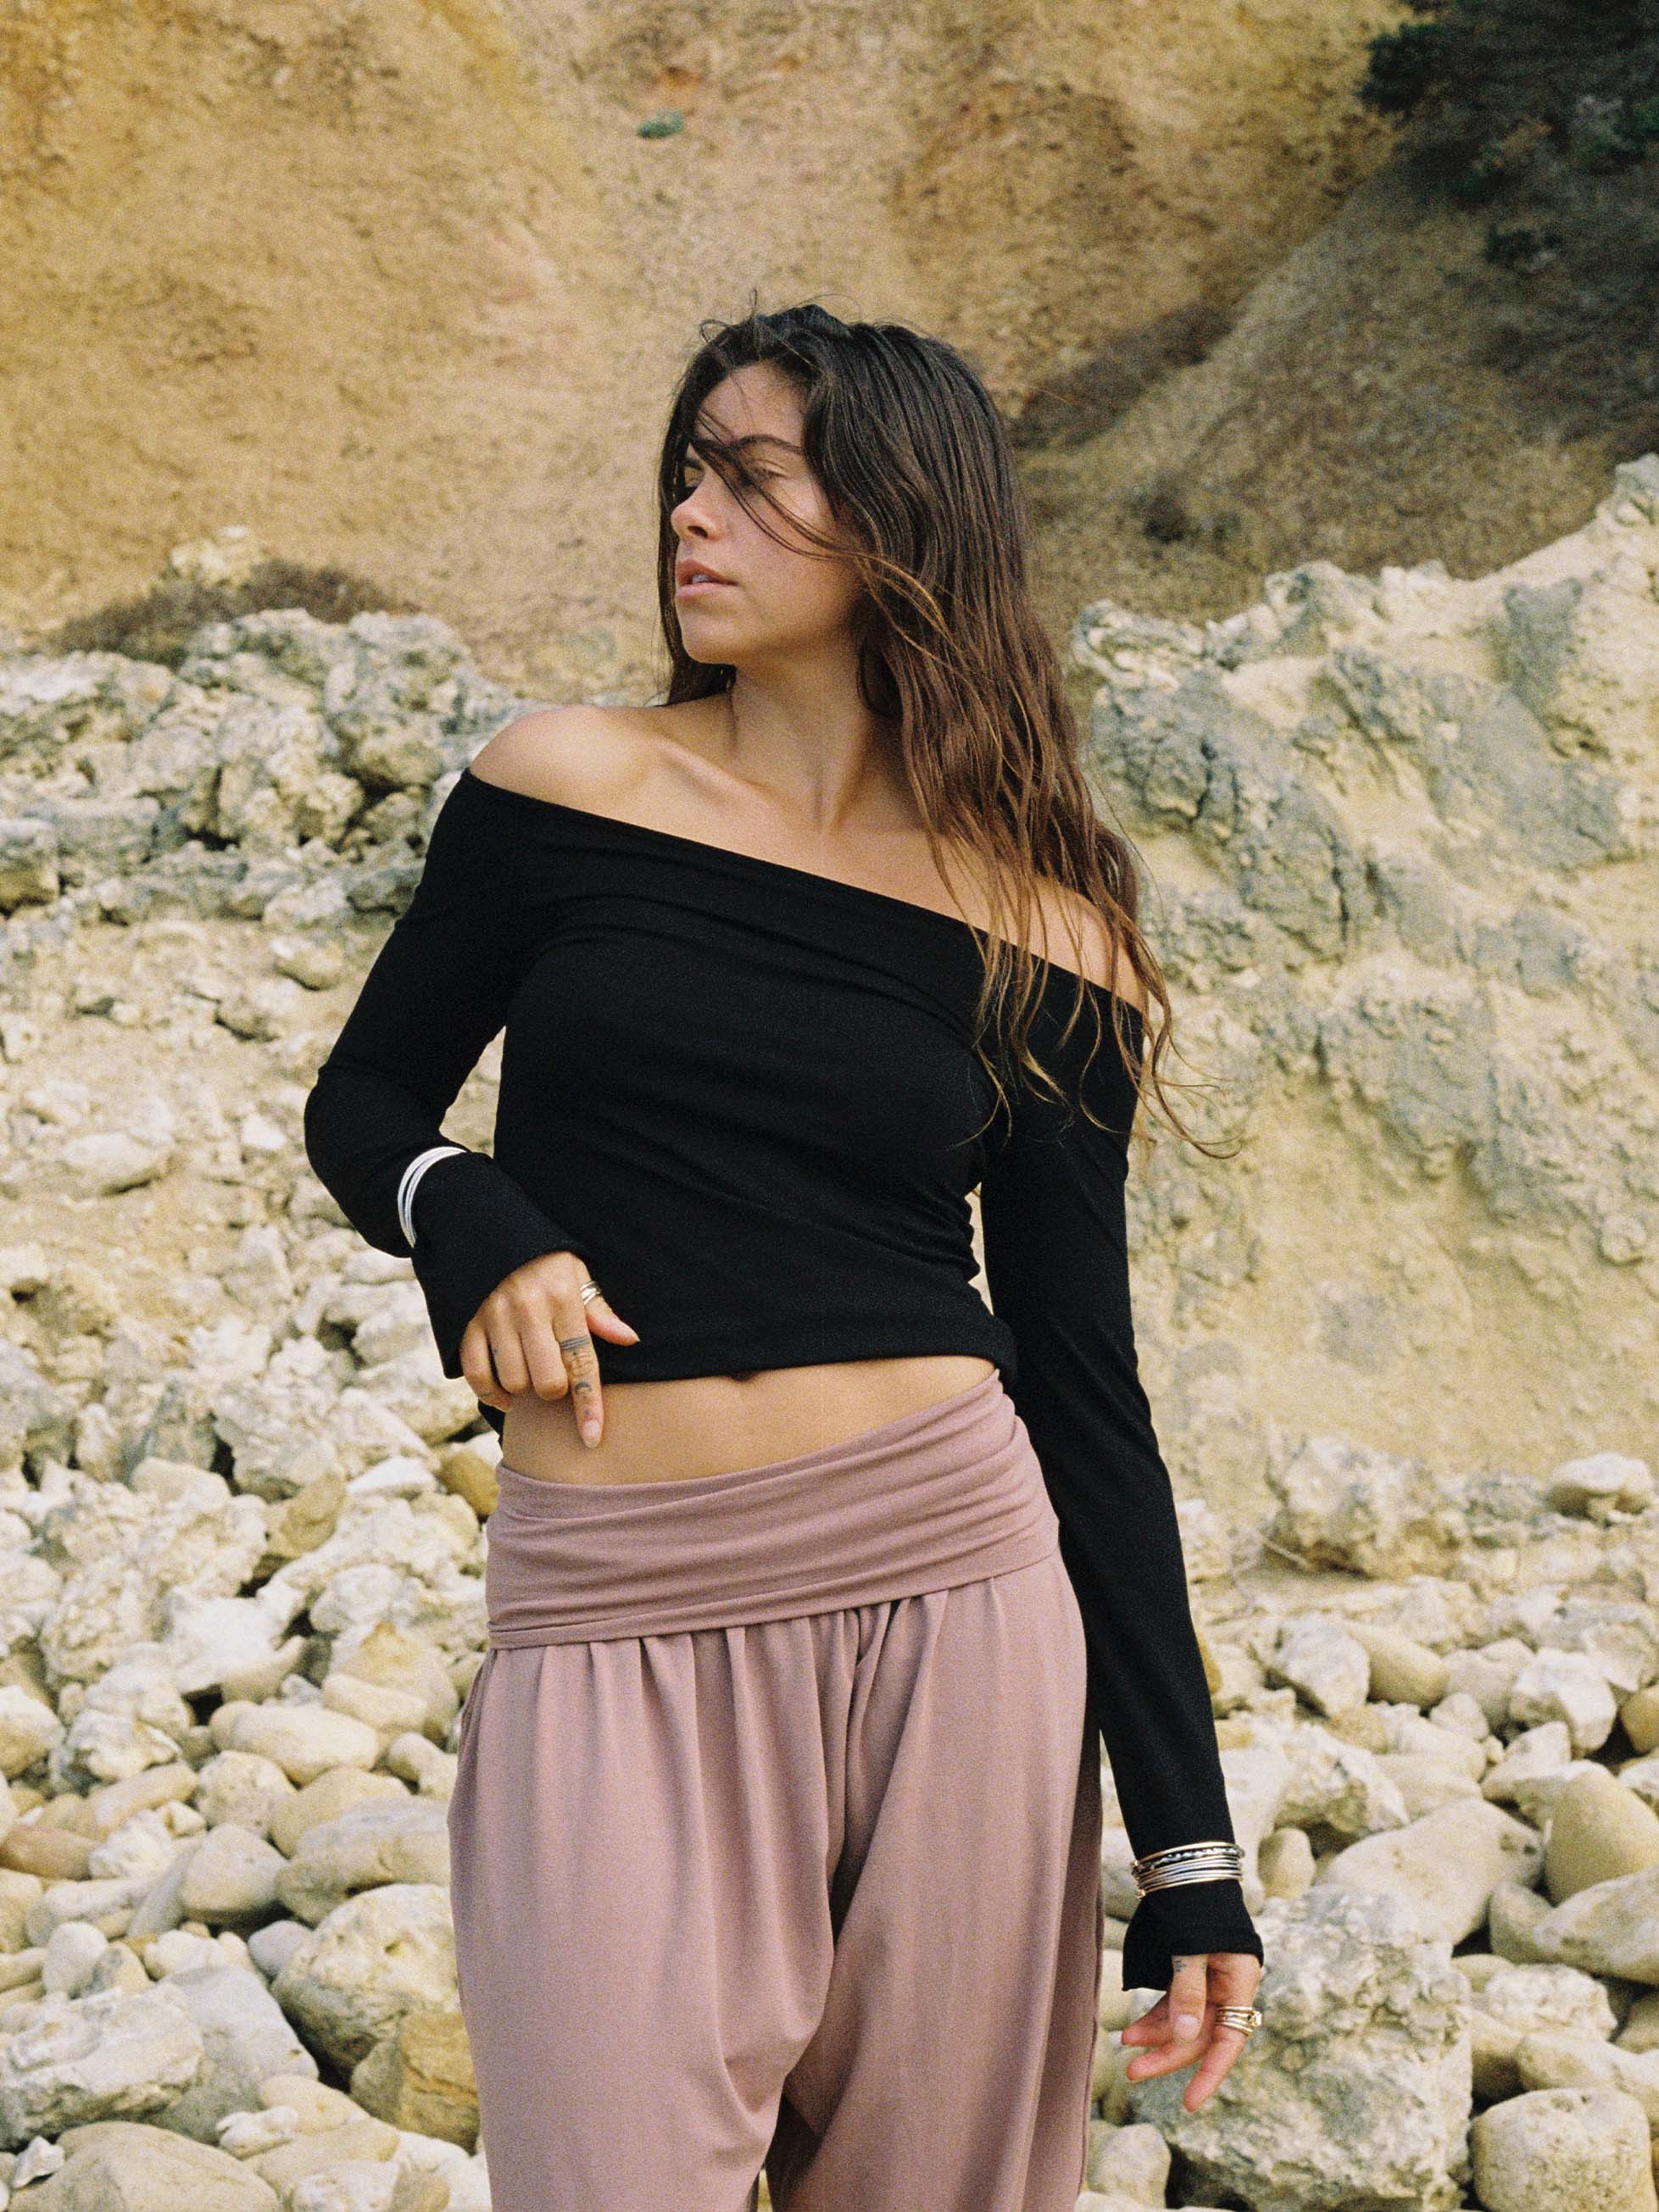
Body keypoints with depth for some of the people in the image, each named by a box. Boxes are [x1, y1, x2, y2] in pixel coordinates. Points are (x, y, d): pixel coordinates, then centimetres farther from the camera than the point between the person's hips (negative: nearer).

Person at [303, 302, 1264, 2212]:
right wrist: (466, 1223, -11)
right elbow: (363, 1099, 13)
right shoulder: (563, 787, 3)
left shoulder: (1048, 942, 3)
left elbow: (1085, 1385, 5)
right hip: (621, 1625, -1)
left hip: (951, 1584, 1)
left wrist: (1189, 1843, 3)